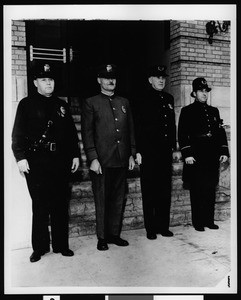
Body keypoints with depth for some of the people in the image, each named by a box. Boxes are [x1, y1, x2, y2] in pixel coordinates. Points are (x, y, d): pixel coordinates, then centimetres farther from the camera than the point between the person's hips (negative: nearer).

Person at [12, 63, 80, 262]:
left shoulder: (61, 105, 16)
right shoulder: (27, 104, 4)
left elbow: (72, 132, 16)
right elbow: (18, 133, -2)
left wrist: (75, 155, 10)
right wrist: (20, 156, -12)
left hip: (61, 160, 4)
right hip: (36, 161, -3)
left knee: (61, 204, 8)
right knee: (40, 205, 2)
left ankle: (61, 245, 20)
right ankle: (40, 247, 16)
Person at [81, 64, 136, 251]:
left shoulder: (124, 103, 16)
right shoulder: (91, 103, 2)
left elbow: (131, 130, 16)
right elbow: (87, 133, -3)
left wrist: (132, 155, 9)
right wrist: (93, 158, -11)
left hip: (122, 161, 4)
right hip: (102, 161, -4)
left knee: (119, 199, 10)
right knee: (102, 200, 3)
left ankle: (114, 234, 23)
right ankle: (102, 237, 17)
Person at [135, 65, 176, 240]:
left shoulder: (169, 99, 15)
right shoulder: (143, 100, -3)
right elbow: (137, 127, -8)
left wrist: (174, 147, 15)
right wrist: (138, 151, -13)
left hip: (165, 152, 6)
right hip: (148, 152, -5)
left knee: (165, 191, 9)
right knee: (149, 192, 3)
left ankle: (163, 226, 21)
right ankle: (150, 229, 13)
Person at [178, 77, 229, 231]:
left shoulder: (214, 111, 16)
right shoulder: (187, 111, 2)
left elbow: (221, 132, 16)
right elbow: (182, 135, -5)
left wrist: (224, 151, 7)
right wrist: (187, 154, -13)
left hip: (213, 157, 5)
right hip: (196, 157, -4)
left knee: (211, 189, 8)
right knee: (197, 190, 0)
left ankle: (209, 220, 19)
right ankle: (198, 222, 10)